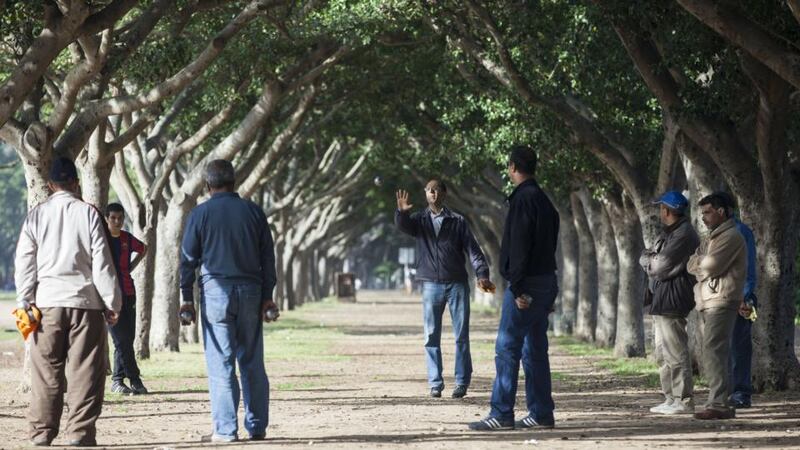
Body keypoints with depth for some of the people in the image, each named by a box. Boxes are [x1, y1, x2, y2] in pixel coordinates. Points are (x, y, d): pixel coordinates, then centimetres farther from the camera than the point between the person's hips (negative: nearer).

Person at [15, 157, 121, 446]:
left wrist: (24, 303, 6)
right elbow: (102, 262, -2)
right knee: (84, 372, 0)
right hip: (85, 303, -2)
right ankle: (80, 433, -4)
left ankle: (41, 434, 8)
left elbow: (24, 262, 3)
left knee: (46, 372, 7)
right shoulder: (87, 213, -1)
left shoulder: (36, 215, 5)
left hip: (47, 303, 2)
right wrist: (112, 303, 2)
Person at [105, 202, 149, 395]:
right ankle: (134, 379, -4)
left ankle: (118, 381, 11)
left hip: (127, 292, 5)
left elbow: (143, 249, 27)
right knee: (122, 339, -7)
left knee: (127, 338, 3)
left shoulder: (127, 238, 8)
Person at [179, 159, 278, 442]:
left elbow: (188, 259, 1)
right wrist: (267, 296, 12)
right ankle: (257, 427, 10)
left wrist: (187, 299, 5)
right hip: (250, 292, 3)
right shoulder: (254, 212, 8)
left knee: (220, 364, -3)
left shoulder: (200, 214, 0)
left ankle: (225, 430, -7)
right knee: (253, 363, 8)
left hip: (215, 291, -3)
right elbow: (267, 257, 8)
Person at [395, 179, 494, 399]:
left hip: (457, 284, -1)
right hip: (431, 285, 1)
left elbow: (473, 249, 0)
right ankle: (435, 384, 5)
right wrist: (401, 212, -37)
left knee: (461, 336, 0)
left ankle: (462, 382, 5)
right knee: (431, 337, 0)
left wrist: (482, 275, -14)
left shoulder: (458, 221, 5)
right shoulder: (420, 220, 8)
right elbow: (402, 225, -13)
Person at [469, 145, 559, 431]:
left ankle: (501, 414, -9)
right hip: (546, 281, 9)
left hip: (526, 285, -9)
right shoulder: (543, 200, 17)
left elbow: (519, 247, -19)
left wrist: (518, 288, -21)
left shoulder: (523, 199, -13)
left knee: (507, 348, -7)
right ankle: (541, 414, 12)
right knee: (534, 350, 11)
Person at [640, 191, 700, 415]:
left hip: (672, 300, -11)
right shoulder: (668, 233, 20)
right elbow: (646, 259, 20)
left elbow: (660, 267, -16)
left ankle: (684, 401, -9)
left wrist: (647, 259, 1)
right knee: (662, 353, 14)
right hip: (661, 300, 11)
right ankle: (671, 398, 19)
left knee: (675, 352, -10)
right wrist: (650, 258, 0)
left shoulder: (683, 235, -15)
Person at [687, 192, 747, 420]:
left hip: (721, 301, -10)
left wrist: (700, 263, 4)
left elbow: (710, 266, -16)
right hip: (707, 301, 10)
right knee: (714, 353, 8)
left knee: (713, 352, -16)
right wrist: (704, 264, -6)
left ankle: (718, 404, -21)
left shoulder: (731, 237, -8)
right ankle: (721, 403, 9)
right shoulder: (710, 238, 23)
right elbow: (691, 265, 14)